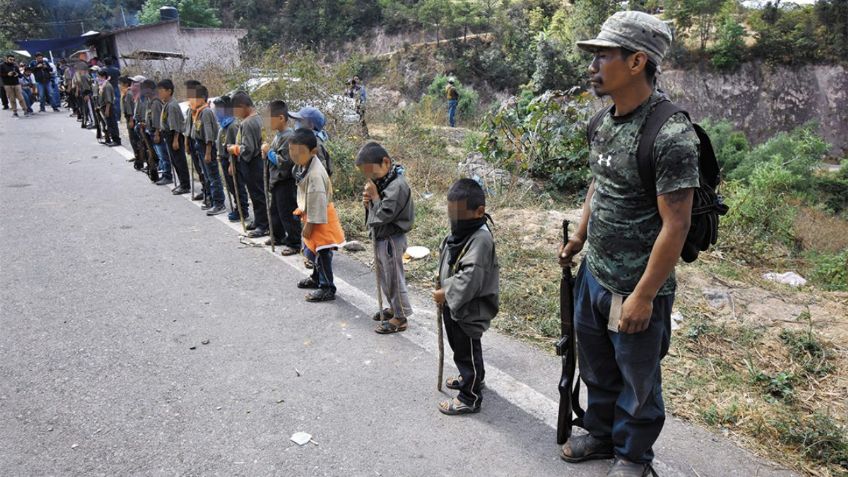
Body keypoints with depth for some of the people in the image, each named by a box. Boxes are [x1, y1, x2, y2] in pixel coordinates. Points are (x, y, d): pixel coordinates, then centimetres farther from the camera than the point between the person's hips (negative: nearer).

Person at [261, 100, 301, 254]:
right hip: (276, 180, 10)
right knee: (275, 210, 21)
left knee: (287, 214, -1)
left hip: (286, 182, -10)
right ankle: (278, 236, 37)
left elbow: (284, 161, -27)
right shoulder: (279, 134, 9)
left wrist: (269, 151, -16)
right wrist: (267, 152, 3)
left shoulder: (288, 136, -21)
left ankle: (294, 243, 9)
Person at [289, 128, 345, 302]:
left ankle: (327, 289, 15)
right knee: (310, 251, 24)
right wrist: (302, 211, 18)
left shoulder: (315, 174, -30)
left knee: (321, 254, 2)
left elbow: (317, 201, -27)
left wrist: (310, 224, -21)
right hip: (312, 216, 10)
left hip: (320, 219, -10)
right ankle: (317, 278, 43)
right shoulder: (305, 166, 2)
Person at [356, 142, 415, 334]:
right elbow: (374, 209, 13)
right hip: (380, 237, 9)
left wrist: (374, 195, -18)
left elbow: (384, 214, -26)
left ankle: (401, 317, 17)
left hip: (391, 240, -9)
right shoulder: (381, 180, 4)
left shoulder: (397, 185, -24)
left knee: (394, 278, 3)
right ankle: (394, 307, 38)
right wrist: (368, 200, -7)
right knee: (384, 276, 21)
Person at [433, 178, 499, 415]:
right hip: (454, 302, 9)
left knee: (467, 351, 6)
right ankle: (472, 377, 50)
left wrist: (446, 294, -22)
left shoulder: (481, 238, -27)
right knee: (459, 346, 27)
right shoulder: (460, 231, 2)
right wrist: (444, 292, 7)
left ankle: (469, 398, 23)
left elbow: (470, 279, -32)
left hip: (468, 308, -9)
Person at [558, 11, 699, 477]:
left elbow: (675, 225, -22)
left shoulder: (670, 135, -22)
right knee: (595, 365, 23)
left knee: (637, 379, 14)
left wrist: (643, 297, -20)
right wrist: (579, 238, 12)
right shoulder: (605, 122, 3)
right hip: (592, 274, 8)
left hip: (635, 289, -7)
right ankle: (601, 433, 47)